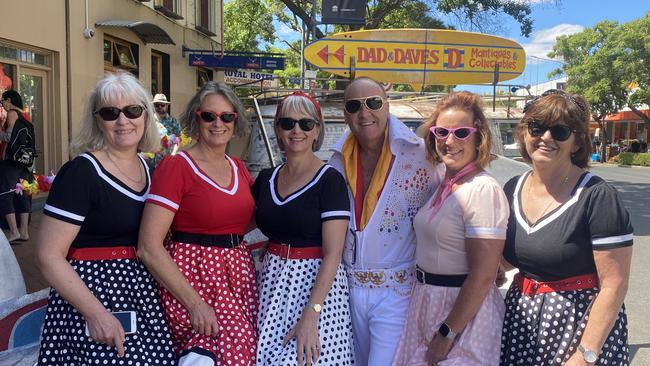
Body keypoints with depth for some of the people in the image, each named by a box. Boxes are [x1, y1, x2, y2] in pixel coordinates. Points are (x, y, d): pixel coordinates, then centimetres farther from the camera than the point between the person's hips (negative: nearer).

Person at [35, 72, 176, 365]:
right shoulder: (81, 172, -13)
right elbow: (49, 255, -15)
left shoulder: (145, 168, 8)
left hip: (140, 292, 7)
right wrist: (96, 313, -21)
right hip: (93, 290, -6)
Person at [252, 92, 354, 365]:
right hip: (273, 281, 5)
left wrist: (310, 317, -22)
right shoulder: (266, 179, 7)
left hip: (316, 281, -5)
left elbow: (332, 253, -15)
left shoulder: (329, 180, -10)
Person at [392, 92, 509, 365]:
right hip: (427, 302, 8)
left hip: (464, 309, -8)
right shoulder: (443, 186, 6)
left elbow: (482, 277, -23)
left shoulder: (483, 190, -20)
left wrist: (448, 333, -18)